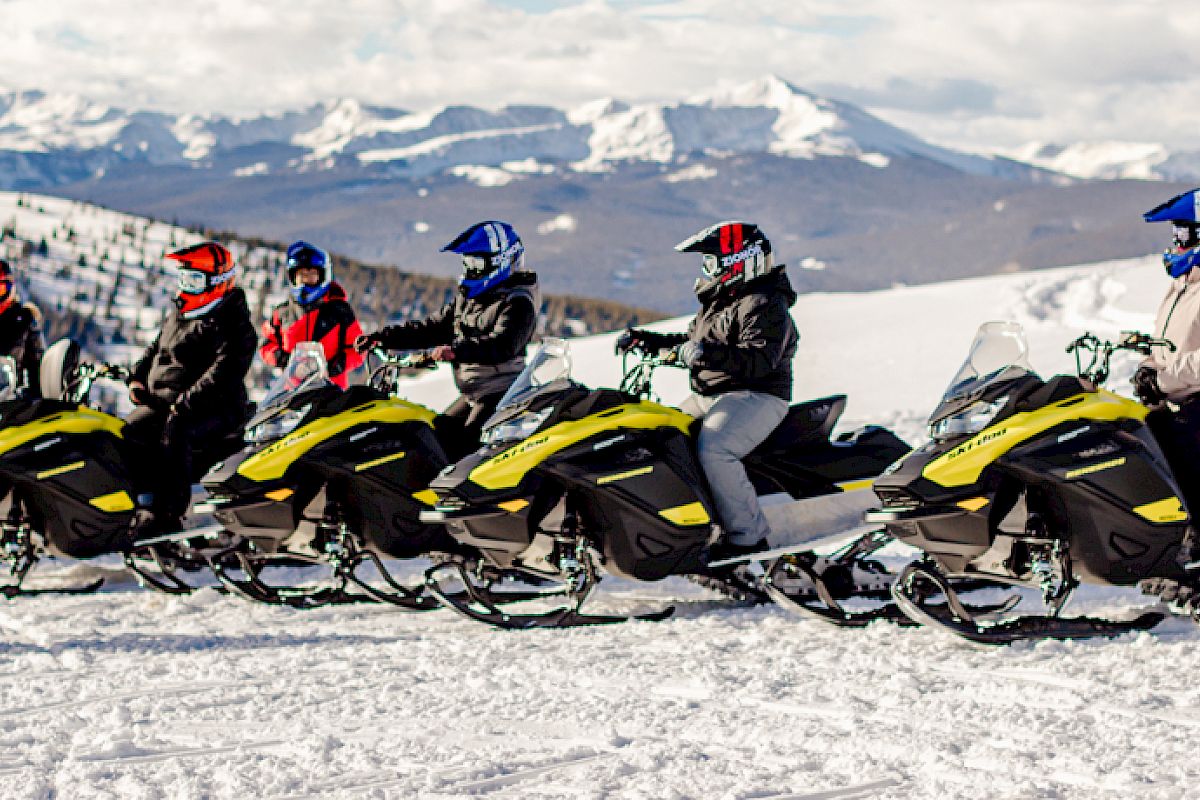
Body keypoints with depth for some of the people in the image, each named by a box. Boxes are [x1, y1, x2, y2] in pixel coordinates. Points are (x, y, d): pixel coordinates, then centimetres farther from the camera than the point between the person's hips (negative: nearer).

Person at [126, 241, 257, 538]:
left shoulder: (232, 324, -7)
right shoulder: (177, 315, 21)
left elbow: (224, 372, -19)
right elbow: (154, 350, 29)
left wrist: (187, 401, -28)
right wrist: (137, 378, 9)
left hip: (215, 407, -9)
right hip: (161, 402, 9)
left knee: (175, 431, -38)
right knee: (124, 434, -12)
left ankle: (170, 513, -39)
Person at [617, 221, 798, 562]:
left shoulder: (765, 306, -14)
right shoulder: (718, 302, 19)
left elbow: (758, 360, -28)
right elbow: (690, 341, 31)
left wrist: (709, 353, -38)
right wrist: (648, 341, 19)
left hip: (755, 397, -11)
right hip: (709, 396, 11)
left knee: (713, 449, -33)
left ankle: (748, 535, -28)